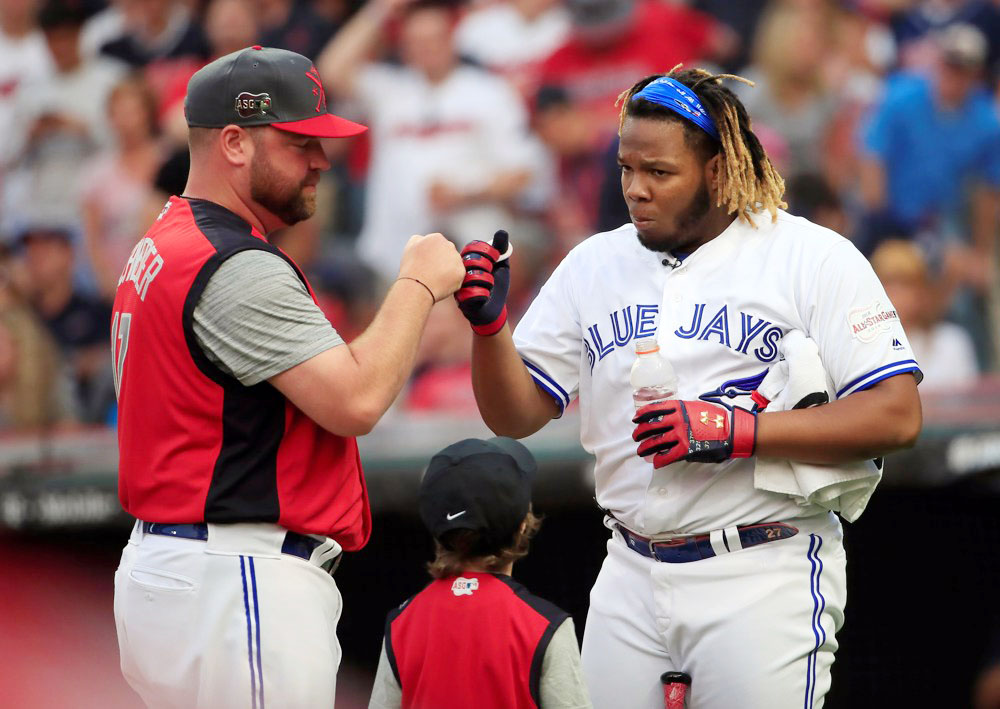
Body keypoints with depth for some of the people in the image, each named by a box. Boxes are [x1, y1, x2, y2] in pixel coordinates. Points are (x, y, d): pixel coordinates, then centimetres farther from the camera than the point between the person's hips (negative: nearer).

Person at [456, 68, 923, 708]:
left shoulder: (813, 258, -4)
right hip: (632, 578, 5)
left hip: (765, 580, -5)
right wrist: (489, 323, -8)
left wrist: (734, 428, -19)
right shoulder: (595, 265, 11)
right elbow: (517, 414, 12)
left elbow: (897, 417, -12)